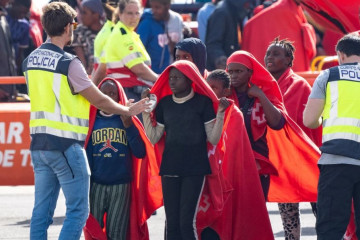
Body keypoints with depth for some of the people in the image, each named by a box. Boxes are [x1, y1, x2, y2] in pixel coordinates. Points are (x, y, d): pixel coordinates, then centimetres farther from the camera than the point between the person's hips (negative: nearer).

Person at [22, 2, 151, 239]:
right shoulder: (68, 63, -13)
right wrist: (128, 110, 8)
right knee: (78, 210, -3)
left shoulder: (31, 60, 9)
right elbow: (99, 100, -8)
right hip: (66, 144, -7)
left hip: (39, 143, 7)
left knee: (42, 210, 8)